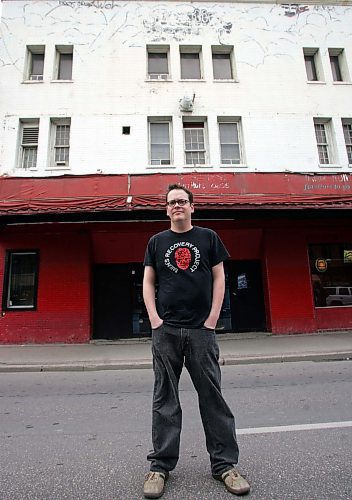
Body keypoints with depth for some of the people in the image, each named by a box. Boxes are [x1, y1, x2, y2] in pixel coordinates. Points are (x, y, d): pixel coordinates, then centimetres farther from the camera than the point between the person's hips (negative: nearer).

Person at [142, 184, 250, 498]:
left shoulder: (208, 237, 9)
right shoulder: (157, 241, 11)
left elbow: (219, 278, 5)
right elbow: (148, 283, 9)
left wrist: (212, 319, -4)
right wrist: (155, 319, -3)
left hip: (201, 329, 0)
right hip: (165, 330, 1)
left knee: (212, 396, 6)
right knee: (165, 400, 8)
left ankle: (224, 464, 21)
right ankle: (161, 466, 21)